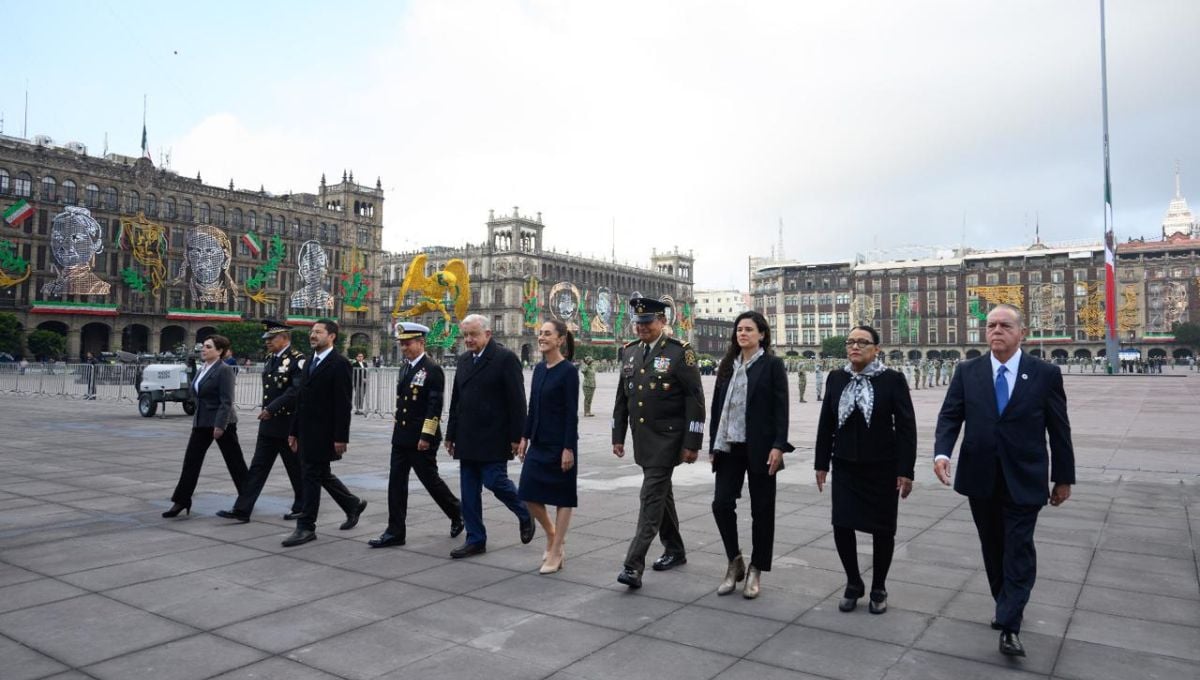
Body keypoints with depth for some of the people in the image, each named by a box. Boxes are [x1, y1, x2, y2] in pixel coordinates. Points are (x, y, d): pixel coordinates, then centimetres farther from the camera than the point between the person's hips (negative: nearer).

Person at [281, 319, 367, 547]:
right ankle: (353, 505, 32)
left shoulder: (339, 364, -12)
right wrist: (294, 432, 15)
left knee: (311, 476, -3)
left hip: (323, 433, -8)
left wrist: (340, 438, -18)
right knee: (322, 475, 15)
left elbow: (343, 404, -15)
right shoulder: (310, 362, 14)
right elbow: (302, 400, 16)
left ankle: (306, 527, 7)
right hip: (307, 431, 8)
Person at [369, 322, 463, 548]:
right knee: (396, 482, 6)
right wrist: (397, 429, 18)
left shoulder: (432, 369, -13)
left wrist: (426, 436, -20)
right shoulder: (404, 367, 12)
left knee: (430, 479, 4)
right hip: (401, 437, 8)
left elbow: (435, 406, -17)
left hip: (421, 439, -8)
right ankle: (395, 532, 11)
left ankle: (458, 513, 26)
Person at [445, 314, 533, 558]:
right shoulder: (463, 360, 12)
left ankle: (525, 515, 19)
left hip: (494, 438, -7)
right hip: (468, 438, 7)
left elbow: (517, 401, -11)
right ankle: (475, 540, 17)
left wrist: (516, 437, -14)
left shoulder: (506, 358, -9)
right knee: (469, 491, 7)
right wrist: (451, 435, 15)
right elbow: (456, 400, 16)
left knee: (494, 481, -8)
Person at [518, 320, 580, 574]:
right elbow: (532, 407, 13)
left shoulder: (569, 371, -12)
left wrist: (569, 448, -17)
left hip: (560, 443, -7)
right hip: (539, 442, 7)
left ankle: (555, 553, 13)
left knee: (562, 496, 4)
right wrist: (525, 437, 11)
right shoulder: (539, 369, 8)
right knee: (529, 493, 7)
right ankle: (552, 535, 30)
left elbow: (572, 413, -15)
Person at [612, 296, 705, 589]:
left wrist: (692, 443, -15)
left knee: (652, 496, -10)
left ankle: (634, 565, -9)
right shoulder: (629, 351, 8)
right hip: (642, 439, 7)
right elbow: (622, 397, 14)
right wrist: (617, 436, 11)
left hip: (668, 438, -6)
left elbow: (695, 399, -12)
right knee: (661, 493, 17)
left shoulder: (680, 351, -10)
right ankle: (675, 550, 33)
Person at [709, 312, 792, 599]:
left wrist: (778, 446, -15)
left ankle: (755, 570, 19)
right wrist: (713, 444, 8)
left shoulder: (772, 364, -2)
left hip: (760, 447, -4)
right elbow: (717, 405, 11)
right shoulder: (728, 365, 10)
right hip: (729, 446, 4)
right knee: (721, 503, -3)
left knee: (761, 509, 5)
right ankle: (735, 562, 17)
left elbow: (781, 408, -7)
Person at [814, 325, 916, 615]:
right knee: (842, 526, -1)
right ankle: (853, 583, 21)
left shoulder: (893, 379, -8)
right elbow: (825, 423, 7)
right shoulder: (836, 378, 3)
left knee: (882, 529, 7)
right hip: (845, 466, 3)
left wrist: (905, 470, -12)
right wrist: (821, 463, 5)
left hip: (882, 467, -2)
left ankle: (878, 589, 26)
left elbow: (906, 427, -8)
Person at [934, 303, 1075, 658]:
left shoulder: (1045, 374, -3)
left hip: (1023, 479, -2)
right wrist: (942, 452, -19)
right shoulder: (967, 371, 1)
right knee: (993, 548, 14)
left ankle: (1009, 626, 2)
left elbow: (1059, 429, 1)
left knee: (1019, 550, -2)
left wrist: (1063, 477, 3)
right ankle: (1006, 606, 32)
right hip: (980, 477, 3)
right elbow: (950, 416, -2)